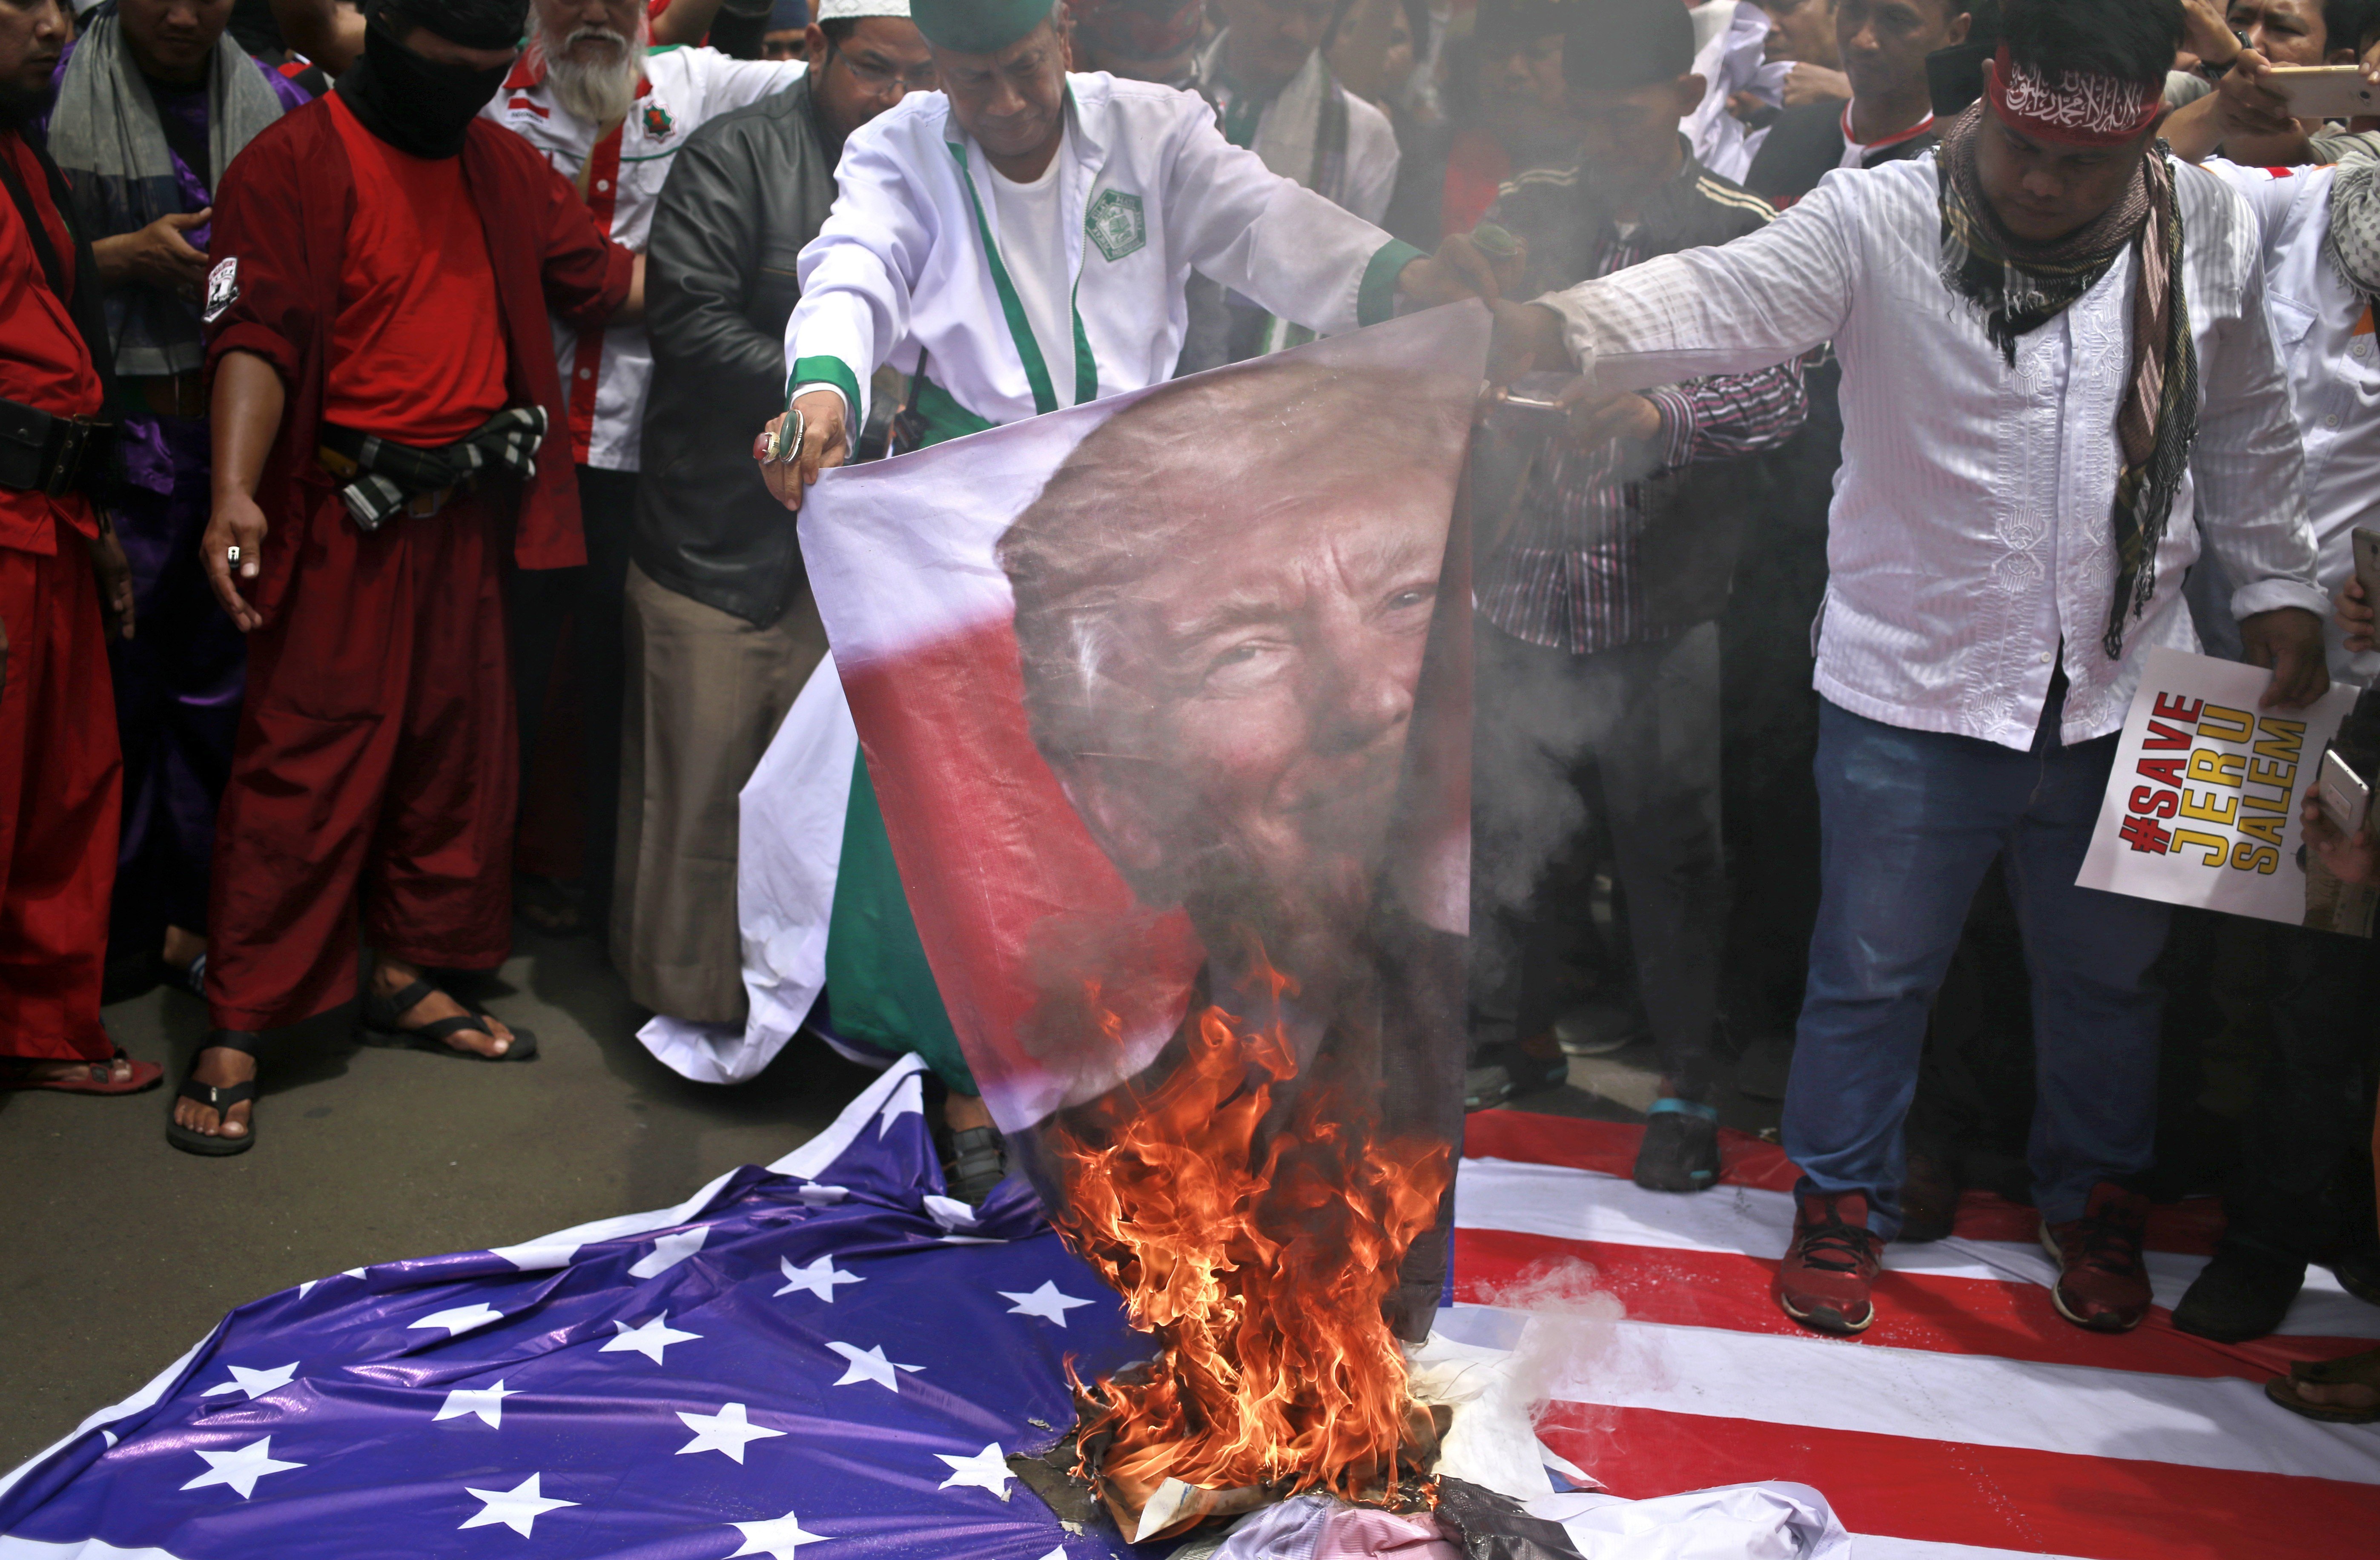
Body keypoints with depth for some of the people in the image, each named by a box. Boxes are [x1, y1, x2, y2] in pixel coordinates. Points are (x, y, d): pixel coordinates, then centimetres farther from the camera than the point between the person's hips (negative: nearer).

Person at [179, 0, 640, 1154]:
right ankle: (234, 1036, 1)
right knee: (305, 765, -6)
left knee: (460, 749, 13)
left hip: (468, 509, 7)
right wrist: (236, 494, -30)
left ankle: (407, 979, 29)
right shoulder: (296, 162, -10)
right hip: (345, 514, -7)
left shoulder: (502, 167, 12)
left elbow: (602, 277, 15)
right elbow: (256, 335, -18)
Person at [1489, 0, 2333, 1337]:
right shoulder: (1879, 222, -14)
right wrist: (1557, 327, -47)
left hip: (2126, 692, 3)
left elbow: (2248, 427, 12)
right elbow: (1722, 299, -30)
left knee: (2108, 971, 20)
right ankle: (1844, 1198, 36)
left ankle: (2097, 1198, 45)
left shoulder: (2210, 229, -1)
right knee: (1876, 970, 12)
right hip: (1916, 689, -3)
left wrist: (2280, 585, 12)